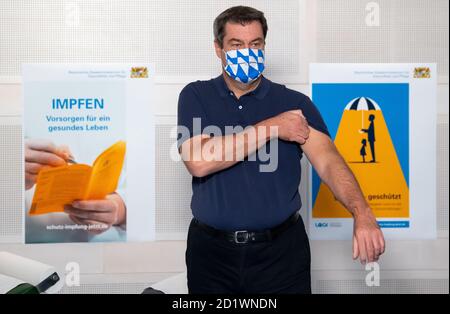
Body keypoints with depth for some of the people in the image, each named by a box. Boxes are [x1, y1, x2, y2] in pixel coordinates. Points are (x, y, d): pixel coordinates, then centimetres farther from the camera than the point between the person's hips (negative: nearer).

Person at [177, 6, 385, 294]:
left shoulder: (294, 103, 0)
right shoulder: (196, 96, 0)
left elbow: (328, 160, -13)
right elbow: (198, 161, -16)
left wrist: (362, 212, -32)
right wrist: (272, 128, -15)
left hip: (281, 250, 0)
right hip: (212, 251, 1)